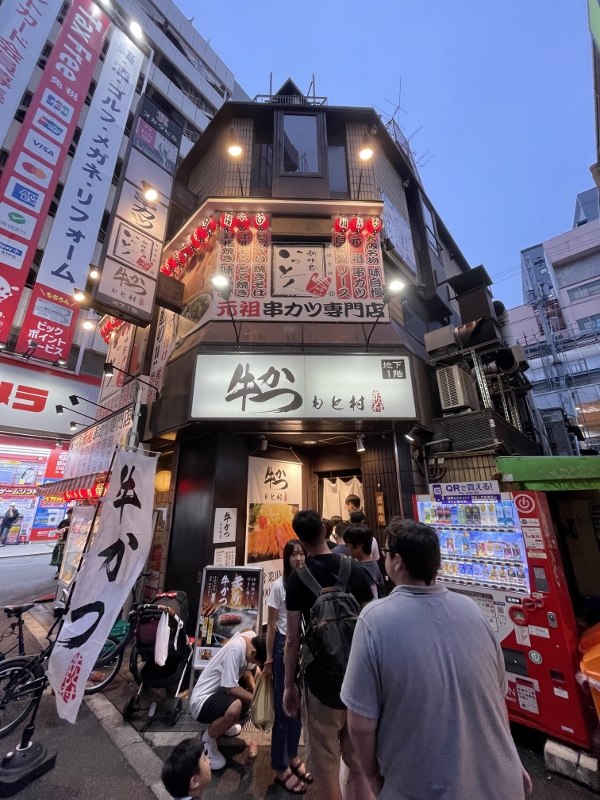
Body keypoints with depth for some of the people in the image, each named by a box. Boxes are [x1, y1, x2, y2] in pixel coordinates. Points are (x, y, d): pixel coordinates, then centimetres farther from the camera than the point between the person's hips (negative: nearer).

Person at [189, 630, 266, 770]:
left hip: (218, 690, 9)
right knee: (235, 708, -32)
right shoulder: (235, 649, -32)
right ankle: (207, 739, -2)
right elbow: (231, 688, -28)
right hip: (202, 701, -8)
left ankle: (222, 722, 18)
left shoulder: (251, 638, -8)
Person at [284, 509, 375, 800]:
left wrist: (289, 684, 3)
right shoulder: (355, 569, -9)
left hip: (321, 679, -3)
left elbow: (293, 640, -11)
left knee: (325, 763, 18)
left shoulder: (298, 578, -15)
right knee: (359, 759, 23)